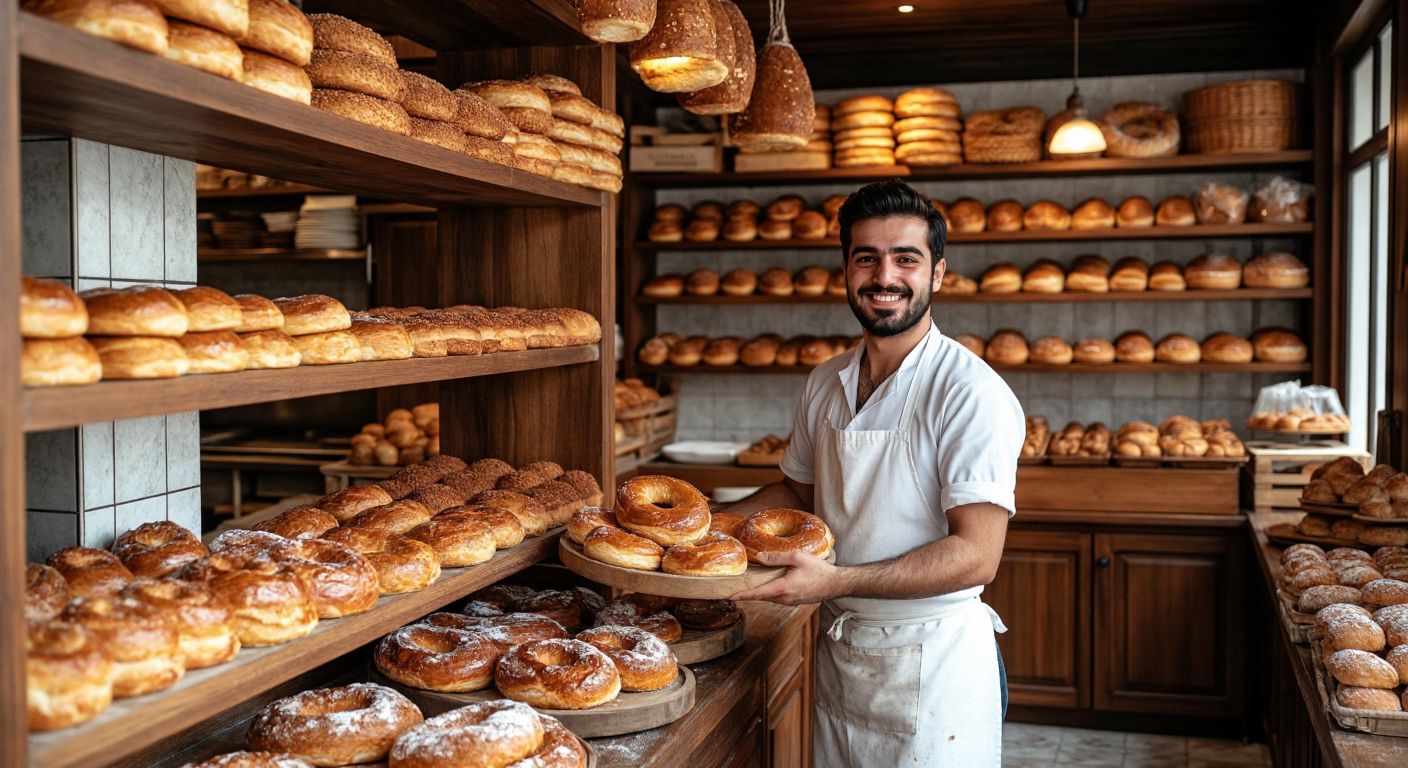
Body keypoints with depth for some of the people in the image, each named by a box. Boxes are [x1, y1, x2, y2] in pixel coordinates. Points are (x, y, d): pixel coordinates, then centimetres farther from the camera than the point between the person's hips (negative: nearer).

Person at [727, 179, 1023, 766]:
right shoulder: (825, 384, 3)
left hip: (931, 662, -6)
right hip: (836, 652, 6)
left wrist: (836, 580, -32)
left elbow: (976, 555, -24)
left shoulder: (971, 394, -19)